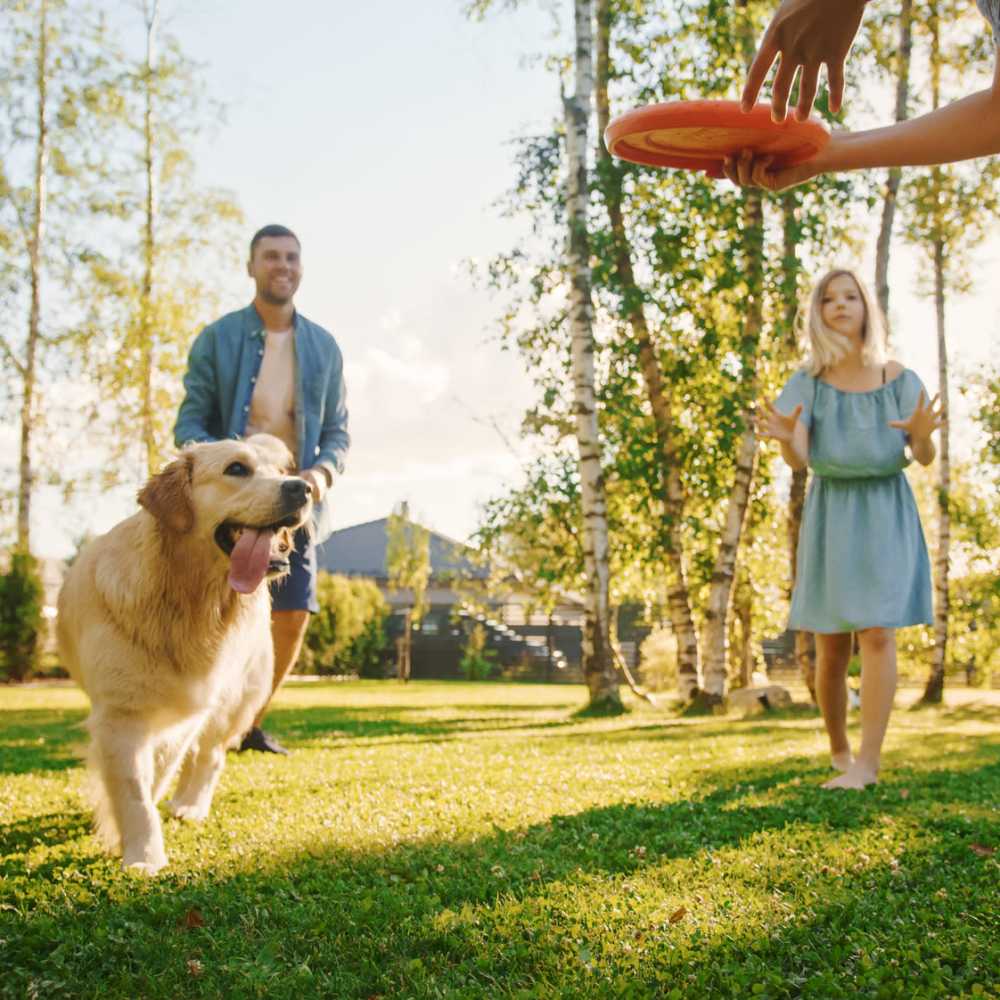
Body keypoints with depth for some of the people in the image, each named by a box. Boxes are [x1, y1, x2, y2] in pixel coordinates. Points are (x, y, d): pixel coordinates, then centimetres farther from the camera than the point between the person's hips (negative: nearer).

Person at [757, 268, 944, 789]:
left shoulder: (899, 378, -2)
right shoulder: (806, 383, -3)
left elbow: (926, 456, -7)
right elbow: (797, 460, -15)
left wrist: (922, 434, -33)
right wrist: (785, 437, -40)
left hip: (886, 514, 0)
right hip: (830, 516, 1)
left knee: (877, 634, -14)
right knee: (831, 646, 1)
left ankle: (867, 765, -12)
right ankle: (838, 749, 24)